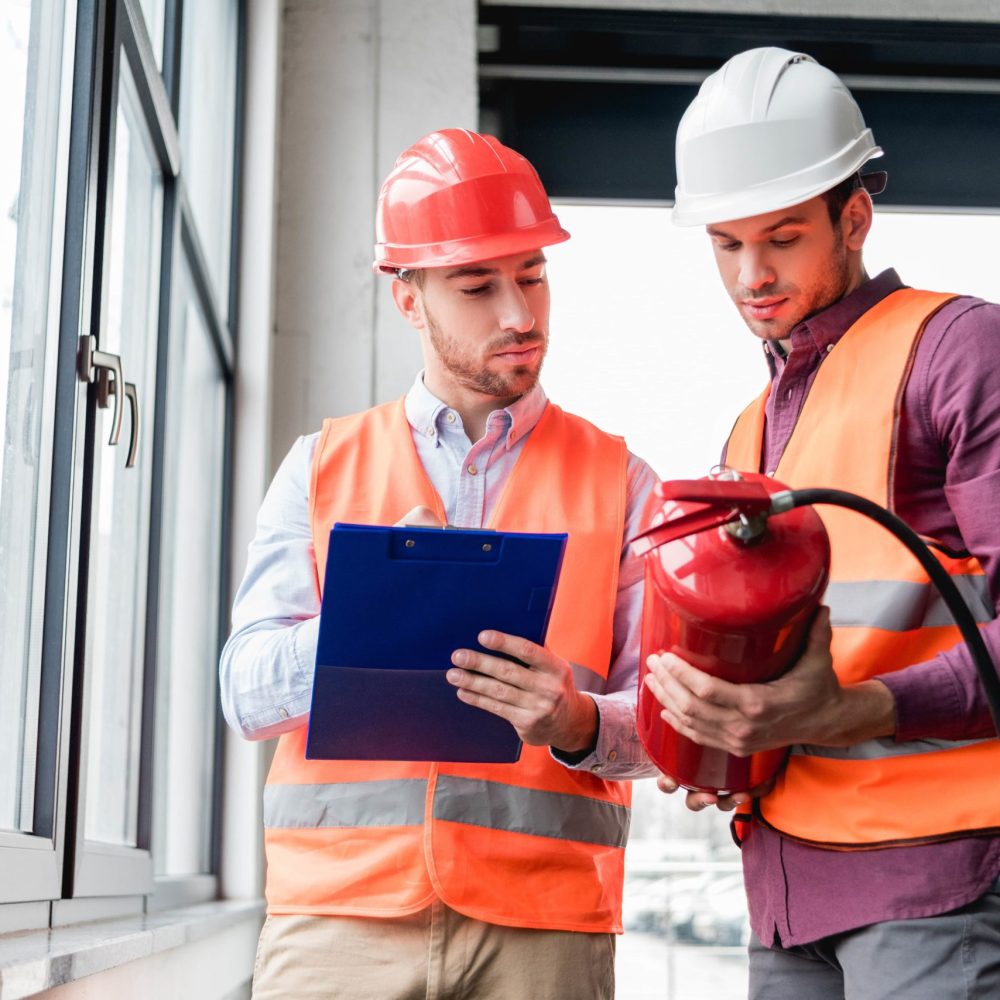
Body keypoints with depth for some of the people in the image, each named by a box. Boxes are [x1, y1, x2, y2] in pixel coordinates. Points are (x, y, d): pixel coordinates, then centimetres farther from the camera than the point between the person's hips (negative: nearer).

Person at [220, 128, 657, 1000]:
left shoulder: (618, 484, 8)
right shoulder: (322, 468, 10)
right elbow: (248, 693, 2)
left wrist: (576, 721, -19)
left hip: (542, 927, 0)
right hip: (337, 908, 1)